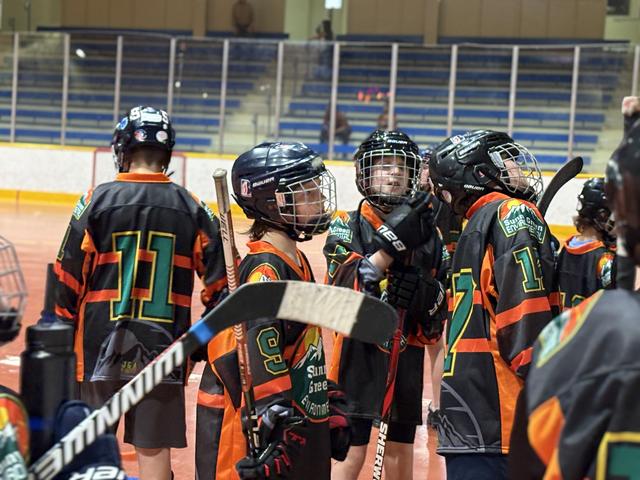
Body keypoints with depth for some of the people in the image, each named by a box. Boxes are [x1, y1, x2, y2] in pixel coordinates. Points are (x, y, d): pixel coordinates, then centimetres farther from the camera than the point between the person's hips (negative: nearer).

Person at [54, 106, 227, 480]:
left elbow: (68, 278, -4)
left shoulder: (97, 200, -5)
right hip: (164, 347, 1)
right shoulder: (192, 208, 1)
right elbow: (219, 284, 2)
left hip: (101, 346, -1)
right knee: (155, 447, 7)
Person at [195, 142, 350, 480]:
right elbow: (258, 349, -25)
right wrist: (276, 421, -31)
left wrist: (332, 411, 23)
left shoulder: (296, 264, 15)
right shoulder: (265, 268, -16)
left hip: (301, 425, 10)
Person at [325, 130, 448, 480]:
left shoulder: (429, 232, 7)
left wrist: (426, 292, -13)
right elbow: (343, 288, -19)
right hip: (359, 355, -4)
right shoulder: (347, 227, -3)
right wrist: (394, 242, -25)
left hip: (408, 359, 4)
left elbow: (445, 302, 10)